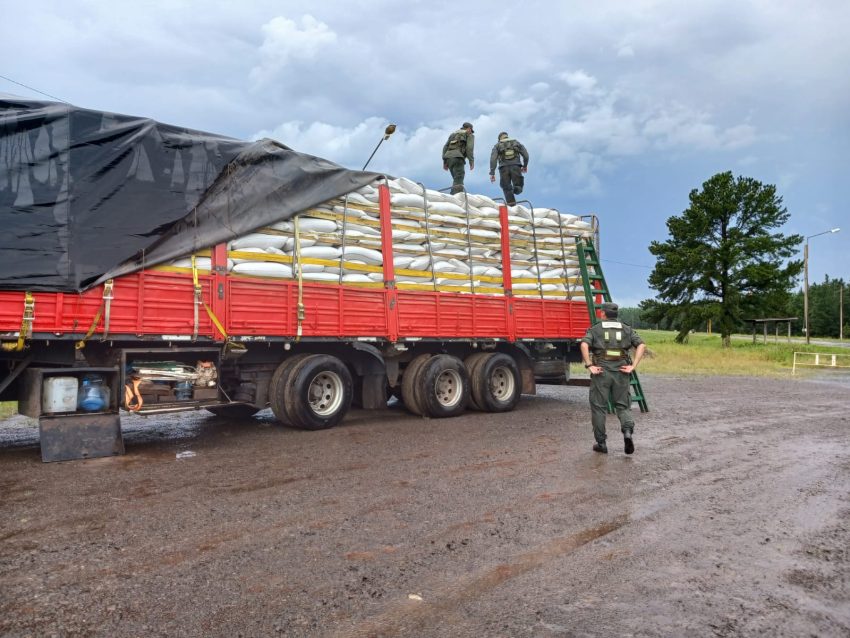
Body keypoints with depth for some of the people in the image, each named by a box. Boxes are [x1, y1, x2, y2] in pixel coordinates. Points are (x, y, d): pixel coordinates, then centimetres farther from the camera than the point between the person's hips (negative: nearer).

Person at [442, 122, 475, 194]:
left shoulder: (453, 134, 31)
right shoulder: (469, 135, 15)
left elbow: (445, 147, 20)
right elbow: (469, 148, -3)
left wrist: (445, 162, 18)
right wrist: (471, 161, -6)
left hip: (448, 157, 6)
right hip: (458, 158, -6)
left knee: (457, 179, 15)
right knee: (458, 181, -13)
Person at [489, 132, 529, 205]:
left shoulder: (497, 145, 18)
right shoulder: (516, 143, 23)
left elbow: (493, 159, 3)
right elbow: (526, 155, 15)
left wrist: (492, 173, 0)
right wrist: (525, 166, 30)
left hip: (504, 168, 0)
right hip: (516, 166, 0)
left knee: (507, 188, 7)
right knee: (518, 187, 8)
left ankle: (511, 204, -9)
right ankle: (516, 188, -28)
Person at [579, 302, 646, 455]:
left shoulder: (595, 329, 6)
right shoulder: (626, 329, 12)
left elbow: (584, 345, -13)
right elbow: (641, 346, -2)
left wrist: (589, 366, -11)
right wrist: (633, 366, -3)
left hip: (601, 372, -2)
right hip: (621, 372, 2)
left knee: (599, 407, 8)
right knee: (623, 406, 12)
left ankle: (601, 443, 12)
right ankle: (628, 432, -13)